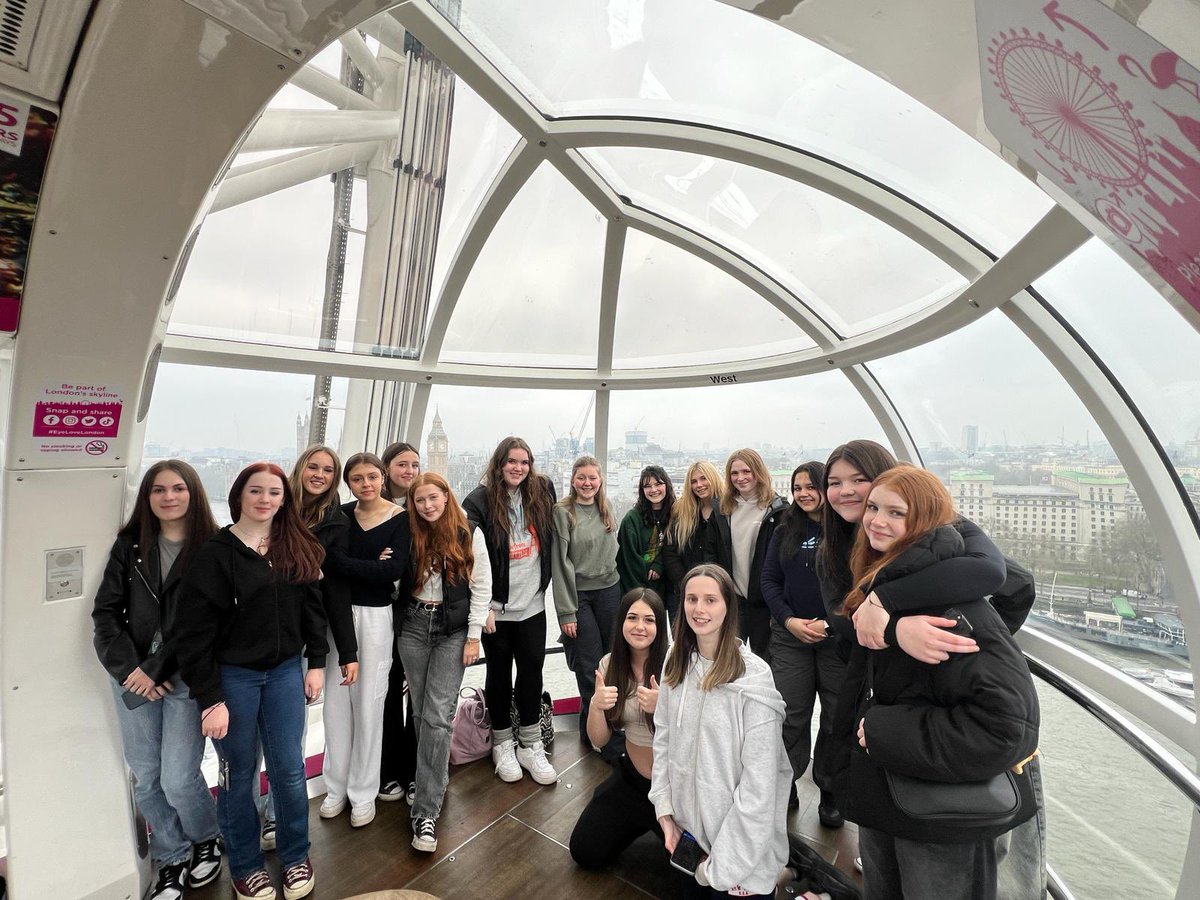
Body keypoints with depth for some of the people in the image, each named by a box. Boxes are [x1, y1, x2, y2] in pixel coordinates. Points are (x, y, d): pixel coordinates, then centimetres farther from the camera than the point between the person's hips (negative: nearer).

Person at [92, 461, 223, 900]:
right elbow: (105, 612, 2)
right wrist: (130, 668, -8)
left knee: (178, 779, 0)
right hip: (133, 675, 4)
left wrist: (159, 668, -13)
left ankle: (207, 841, 30)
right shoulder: (130, 545, 3)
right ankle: (172, 860, 33)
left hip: (186, 677, -3)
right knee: (146, 777, 11)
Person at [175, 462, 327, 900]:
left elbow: (312, 607, 5)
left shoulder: (298, 548, -1)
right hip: (233, 675, -2)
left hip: (285, 671, 3)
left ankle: (296, 856, 34)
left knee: (289, 769, 10)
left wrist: (316, 663, 2)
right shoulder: (216, 552, -12)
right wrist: (209, 698, -13)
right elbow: (194, 631, -12)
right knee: (238, 772, 14)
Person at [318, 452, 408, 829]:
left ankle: (364, 793, 25)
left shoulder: (401, 519, -7)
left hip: (376, 617, -3)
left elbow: (394, 570, -18)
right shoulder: (340, 515, 2)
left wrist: (347, 564, -14)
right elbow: (330, 560, -13)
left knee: (368, 703, 6)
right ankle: (336, 787, 31)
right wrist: (371, 565, -17)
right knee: (336, 702, 12)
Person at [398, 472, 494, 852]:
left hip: (454, 630, -3)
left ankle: (426, 811, 1)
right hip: (414, 626, 4)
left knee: (437, 715, -7)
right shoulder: (410, 535, 3)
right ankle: (438, 776, 36)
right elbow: (399, 583, 11)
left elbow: (481, 587, -5)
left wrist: (474, 636, -7)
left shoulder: (469, 535, -6)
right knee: (420, 711, 13)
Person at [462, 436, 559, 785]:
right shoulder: (480, 500, -12)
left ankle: (531, 745, 27)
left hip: (532, 604, 3)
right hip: (497, 607, -3)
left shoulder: (541, 493, 2)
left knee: (532, 671, 10)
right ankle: (502, 744, 31)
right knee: (499, 673, 13)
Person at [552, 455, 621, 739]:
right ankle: (591, 724, 20)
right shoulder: (562, 513, -9)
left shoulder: (606, 511, 8)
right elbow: (561, 564, -11)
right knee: (590, 665, -1)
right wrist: (566, 612, -13)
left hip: (609, 590, 5)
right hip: (579, 594, -5)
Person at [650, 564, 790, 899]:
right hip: (685, 822, 5)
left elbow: (759, 780, -20)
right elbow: (663, 737, 3)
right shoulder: (677, 660, -5)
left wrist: (720, 867, -15)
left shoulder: (753, 677, -23)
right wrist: (665, 810, 1)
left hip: (738, 833, -5)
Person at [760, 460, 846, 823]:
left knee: (837, 717, 10)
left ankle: (830, 793, 30)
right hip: (790, 635, 2)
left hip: (838, 637, -2)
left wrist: (832, 622, -15)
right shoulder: (785, 530, 6)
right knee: (790, 714, 7)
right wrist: (788, 620, -7)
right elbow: (769, 580, 6)